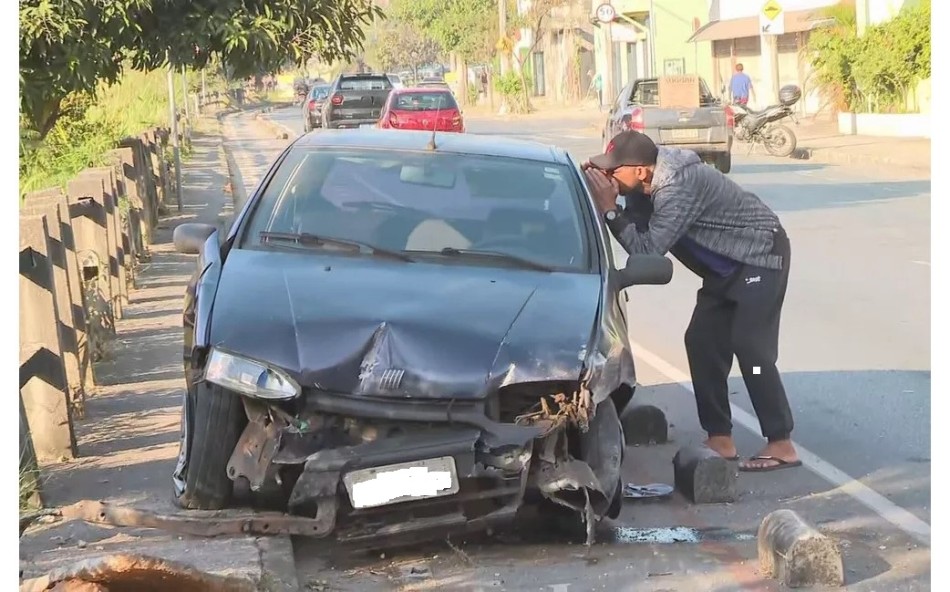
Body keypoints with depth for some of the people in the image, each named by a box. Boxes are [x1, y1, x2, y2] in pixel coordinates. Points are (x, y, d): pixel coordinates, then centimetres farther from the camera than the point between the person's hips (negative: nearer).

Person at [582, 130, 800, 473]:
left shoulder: (678, 186, -32)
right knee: (702, 343, 4)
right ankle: (720, 439, 8)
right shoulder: (647, 184, -4)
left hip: (760, 256, -10)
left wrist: (609, 209, -32)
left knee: (751, 348, -16)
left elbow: (648, 251, -34)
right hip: (728, 265, 10)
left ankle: (782, 445, -12)